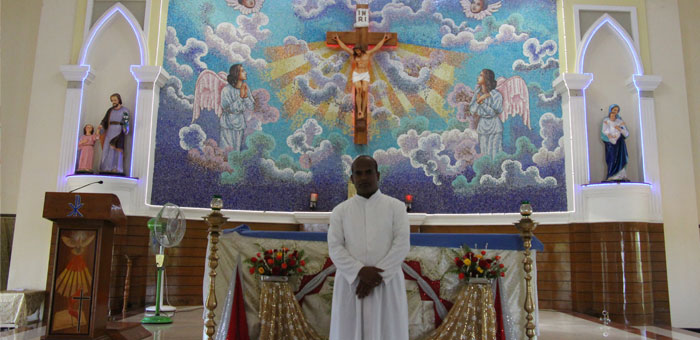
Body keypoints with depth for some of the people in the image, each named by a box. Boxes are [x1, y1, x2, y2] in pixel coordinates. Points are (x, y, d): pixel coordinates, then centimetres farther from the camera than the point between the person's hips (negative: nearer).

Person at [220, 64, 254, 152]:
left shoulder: (246, 88, 1)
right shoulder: (226, 90, -12)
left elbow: (250, 108, -2)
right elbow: (229, 109, -19)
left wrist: (246, 95, -17)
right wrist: (241, 97, -23)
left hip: (240, 127, 4)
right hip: (228, 127, -4)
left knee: (237, 151, 10)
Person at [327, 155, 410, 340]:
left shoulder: (396, 207, 4)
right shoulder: (340, 211, 8)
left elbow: (402, 245, -6)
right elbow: (335, 249, -1)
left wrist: (377, 277, -15)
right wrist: (360, 271, -17)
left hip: (387, 284, -1)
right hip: (350, 284, 1)